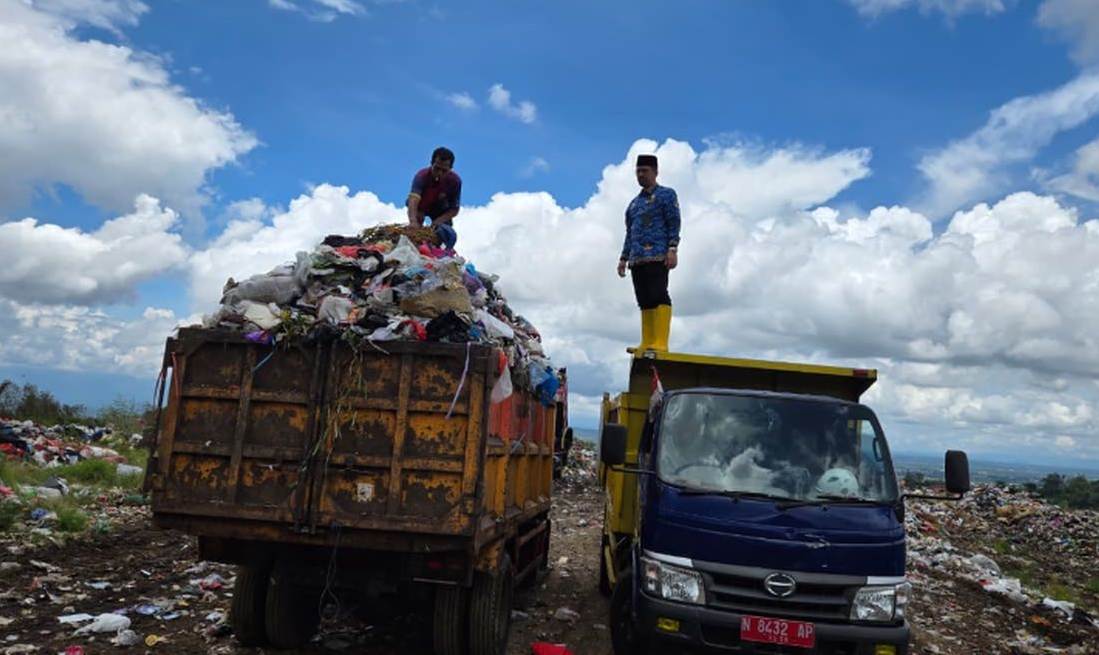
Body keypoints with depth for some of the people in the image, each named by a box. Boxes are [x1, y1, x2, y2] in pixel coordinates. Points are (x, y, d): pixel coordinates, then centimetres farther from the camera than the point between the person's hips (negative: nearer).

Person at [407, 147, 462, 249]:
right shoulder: (422, 176, -38)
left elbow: (454, 209, -21)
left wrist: (439, 221, -40)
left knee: (450, 236, -15)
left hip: (441, 211, 1)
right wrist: (413, 221, -74)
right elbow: (413, 199, -55)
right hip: (420, 207, -1)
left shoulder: (455, 181, -31)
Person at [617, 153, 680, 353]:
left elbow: (674, 223, -3)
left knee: (659, 297, -14)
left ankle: (660, 344, -18)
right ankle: (647, 344, 3)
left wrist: (672, 249, -15)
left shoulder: (666, 194, 8)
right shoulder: (634, 203, 27)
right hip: (637, 260, 7)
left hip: (658, 256, -7)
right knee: (645, 301, 3)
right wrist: (624, 258, 19)